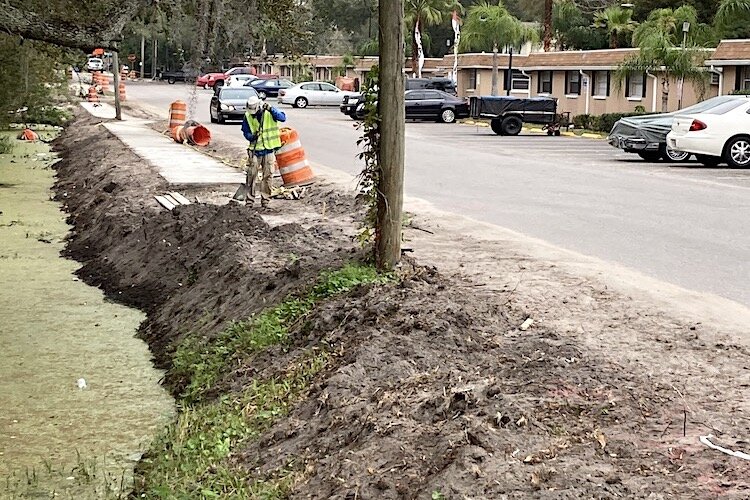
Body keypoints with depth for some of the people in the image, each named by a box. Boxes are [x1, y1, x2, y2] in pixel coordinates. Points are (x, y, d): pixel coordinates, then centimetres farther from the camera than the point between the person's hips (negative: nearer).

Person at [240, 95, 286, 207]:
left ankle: (265, 201, 12)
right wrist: (252, 137, -18)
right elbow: (246, 133, 3)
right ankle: (249, 201, 5)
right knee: (252, 175, -1)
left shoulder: (269, 113, -7)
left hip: (269, 149, -1)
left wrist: (271, 109, -32)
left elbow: (283, 118, -21)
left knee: (268, 176, 3)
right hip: (255, 150, 1)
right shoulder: (247, 117, -2)